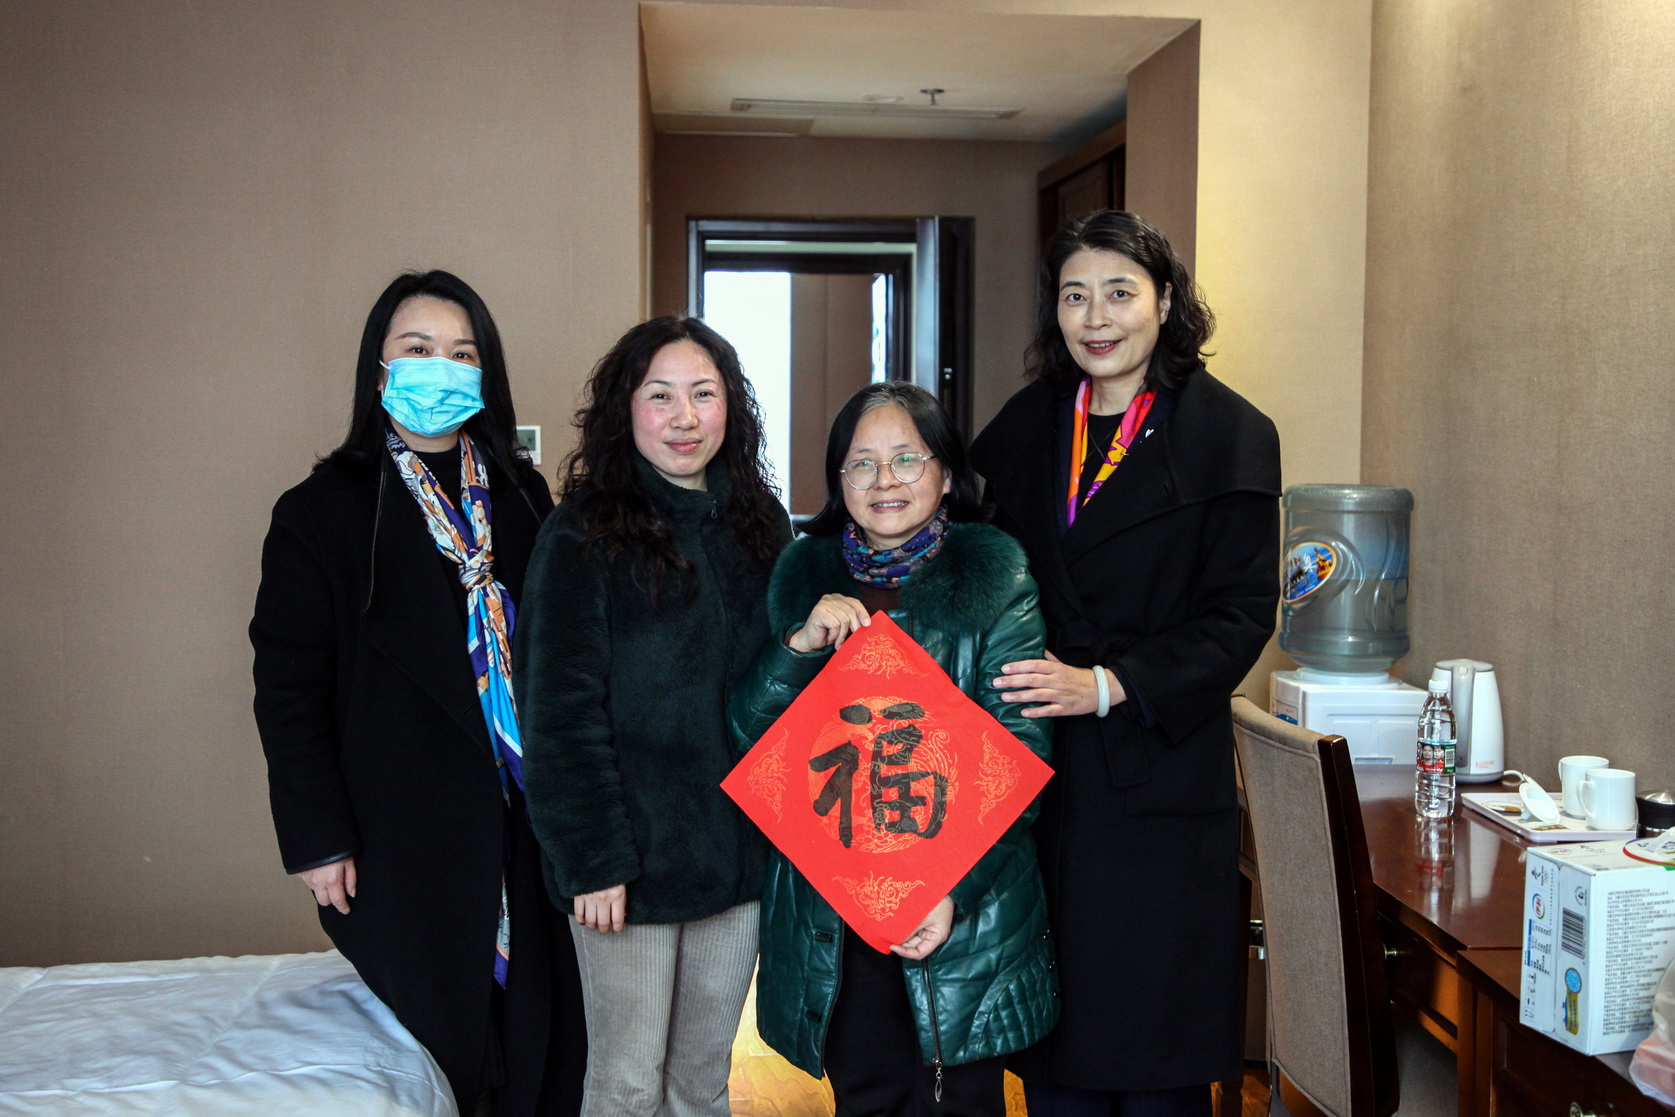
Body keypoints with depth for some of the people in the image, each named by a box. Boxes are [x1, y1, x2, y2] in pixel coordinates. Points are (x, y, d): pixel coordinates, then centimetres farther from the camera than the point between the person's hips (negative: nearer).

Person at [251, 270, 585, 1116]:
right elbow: (288, 688, -5)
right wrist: (316, 840, -9)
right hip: (405, 836, -3)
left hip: (529, 822, 4)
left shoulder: (521, 498, 9)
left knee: (544, 1045, 10)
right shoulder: (321, 514, -3)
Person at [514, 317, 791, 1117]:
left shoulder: (759, 524, 6)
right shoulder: (583, 535, -9)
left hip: (738, 846, 5)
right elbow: (562, 714, -12)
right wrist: (593, 859, -15)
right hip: (632, 857, -4)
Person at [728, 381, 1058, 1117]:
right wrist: (802, 645, -15)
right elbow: (749, 733, 4)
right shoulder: (805, 574, 6)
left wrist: (955, 890, -18)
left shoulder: (994, 575, -4)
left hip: (965, 909, -3)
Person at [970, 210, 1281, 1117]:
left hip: (1158, 776, -4)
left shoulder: (1229, 435, -4)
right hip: (1033, 770, 4)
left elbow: (1239, 616, -9)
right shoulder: (1024, 429, 11)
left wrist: (1108, 686, -19)